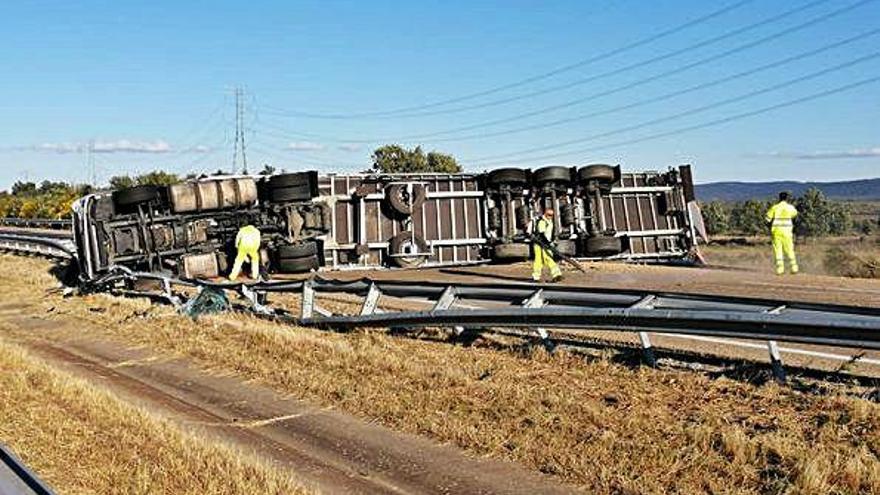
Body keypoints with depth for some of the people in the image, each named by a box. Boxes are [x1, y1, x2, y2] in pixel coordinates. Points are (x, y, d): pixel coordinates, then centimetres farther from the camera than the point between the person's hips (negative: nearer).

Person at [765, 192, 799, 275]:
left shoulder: (775, 207, -4)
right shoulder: (790, 207, 0)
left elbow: (768, 219, -2)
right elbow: (795, 213, 24)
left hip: (776, 231, -1)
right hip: (787, 231, 1)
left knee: (778, 250, 2)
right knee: (789, 250, 9)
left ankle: (780, 269, -3)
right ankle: (794, 267, 7)